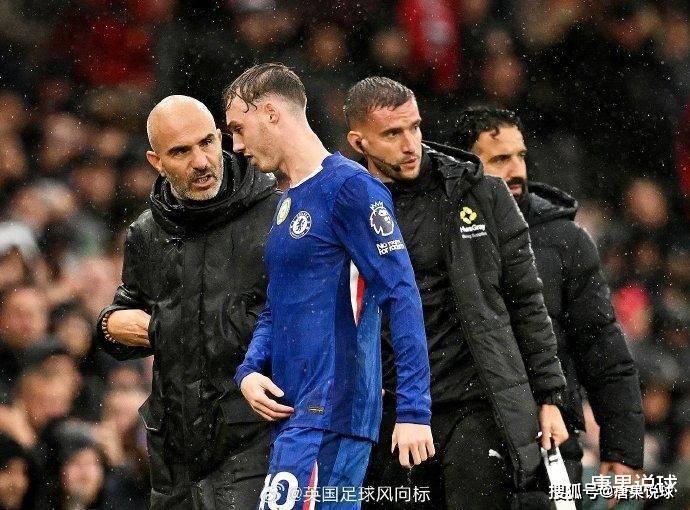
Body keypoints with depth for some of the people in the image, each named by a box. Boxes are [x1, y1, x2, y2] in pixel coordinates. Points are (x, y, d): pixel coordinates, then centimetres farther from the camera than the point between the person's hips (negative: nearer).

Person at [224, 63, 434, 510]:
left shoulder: (348, 186, -9)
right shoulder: (288, 203, 21)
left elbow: (402, 297, -15)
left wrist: (414, 410, -21)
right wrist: (249, 372, 7)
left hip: (331, 414, -9)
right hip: (291, 415, 9)